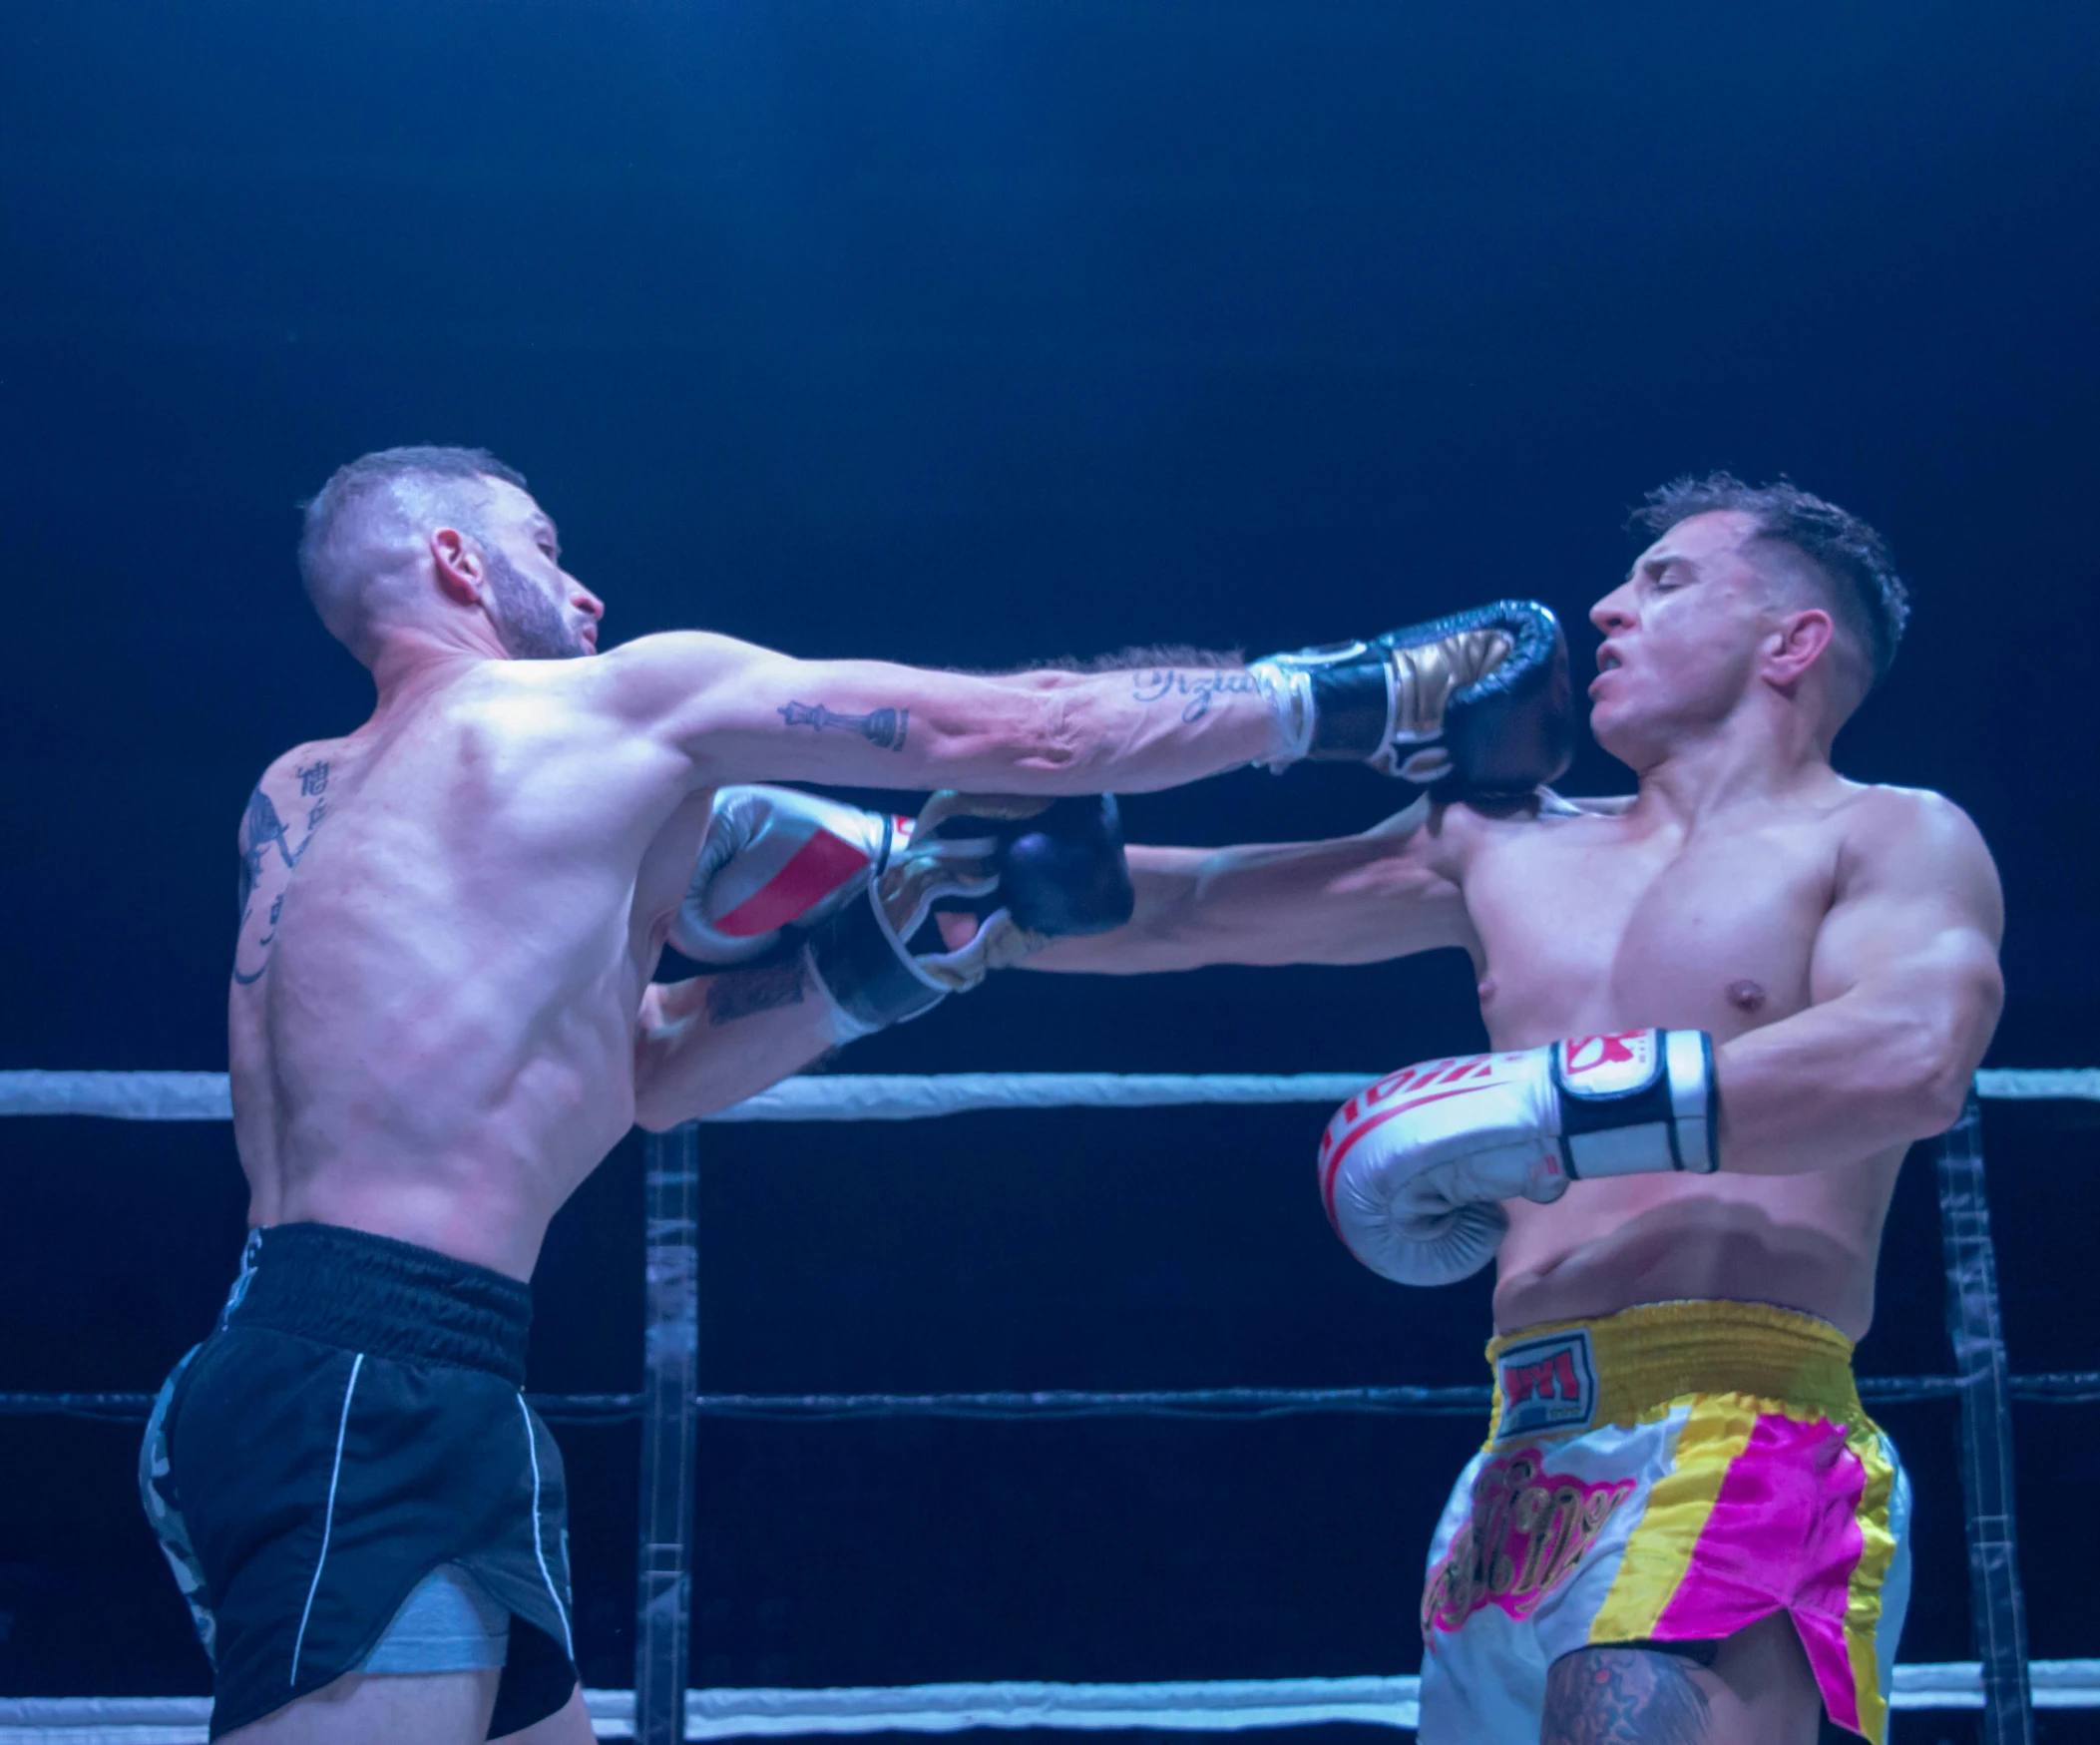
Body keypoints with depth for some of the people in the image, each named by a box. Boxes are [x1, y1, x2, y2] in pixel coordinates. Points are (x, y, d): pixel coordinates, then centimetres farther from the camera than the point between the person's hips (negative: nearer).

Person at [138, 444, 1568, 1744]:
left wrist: (880, 952, 13)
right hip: (374, 1404, -9)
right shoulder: (626, 700, -1)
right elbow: (1031, 735, 1)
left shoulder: (301, 795, 21)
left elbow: (646, 1070, 22)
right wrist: (1354, 696, 10)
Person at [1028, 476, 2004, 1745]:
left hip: (1736, 1437, -7)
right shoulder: (1509, 851, 20)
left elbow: (1913, 1059, -19)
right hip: (1524, 1473, 7)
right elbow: (1185, 909, 23)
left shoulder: (1886, 839, 3)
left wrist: (1537, 1109, -17)